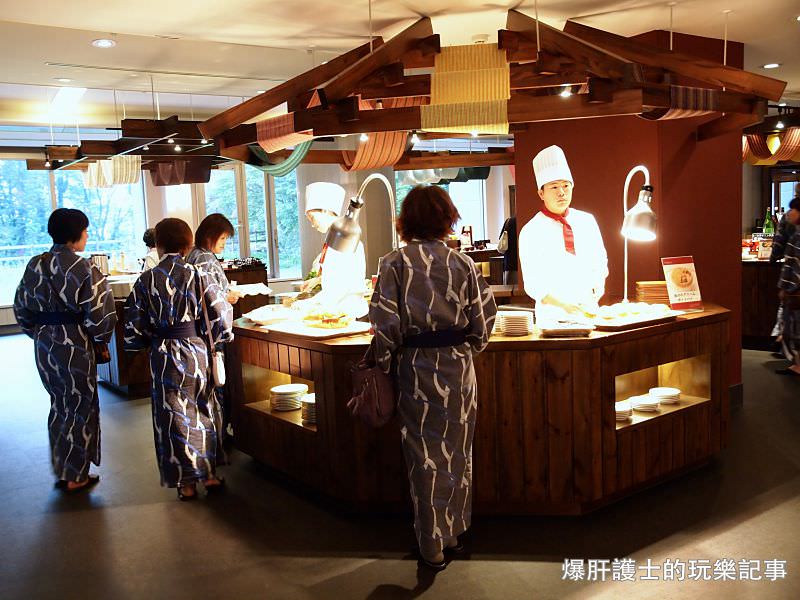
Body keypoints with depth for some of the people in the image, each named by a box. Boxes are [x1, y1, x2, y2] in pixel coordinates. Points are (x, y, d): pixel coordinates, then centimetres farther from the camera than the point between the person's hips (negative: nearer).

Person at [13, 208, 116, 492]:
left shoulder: (35, 265, 3)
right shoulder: (83, 269, -16)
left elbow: (21, 308, 9)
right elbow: (100, 315, -16)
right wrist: (101, 338, 2)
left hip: (44, 345, 6)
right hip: (75, 346, -6)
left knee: (59, 405, 21)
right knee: (80, 409, 9)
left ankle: (60, 469, 32)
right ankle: (75, 476, 19)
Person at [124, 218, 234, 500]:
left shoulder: (145, 281, -5)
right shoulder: (199, 276, -6)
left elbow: (133, 327, -4)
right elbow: (221, 315, -8)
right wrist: (210, 338, 10)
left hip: (164, 357, 0)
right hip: (197, 352, 1)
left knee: (174, 417, 8)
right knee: (205, 413, 15)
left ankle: (186, 482, 15)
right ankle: (210, 473, 23)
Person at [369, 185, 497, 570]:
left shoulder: (395, 263, -9)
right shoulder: (463, 263, -3)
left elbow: (386, 324, -12)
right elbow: (482, 321, -1)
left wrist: (383, 365, 2)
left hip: (415, 367, -2)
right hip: (458, 367, 2)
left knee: (424, 455, 10)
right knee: (457, 450, 17)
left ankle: (433, 544, 20)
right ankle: (454, 531, 33)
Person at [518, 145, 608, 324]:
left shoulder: (587, 221, 7)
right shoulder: (531, 232, -6)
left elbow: (599, 262, 16)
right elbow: (533, 284, -9)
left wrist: (597, 287, -3)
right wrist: (564, 305, -21)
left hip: (588, 310, 4)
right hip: (553, 316, -3)